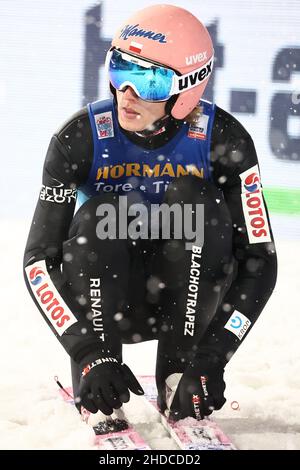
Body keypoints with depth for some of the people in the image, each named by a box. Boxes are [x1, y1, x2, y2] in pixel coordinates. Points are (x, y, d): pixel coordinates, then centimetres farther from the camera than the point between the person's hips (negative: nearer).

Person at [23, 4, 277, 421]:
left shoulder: (223, 140, -17)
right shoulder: (82, 138, -18)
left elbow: (259, 259, -18)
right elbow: (39, 259, -19)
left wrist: (212, 360, -29)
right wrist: (89, 354, -32)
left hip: (183, 298, 0)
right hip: (105, 299, 0)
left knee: (196, 201, -26)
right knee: (99, 218, -29)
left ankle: (178, 378, -20)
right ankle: (98, 401, -20)